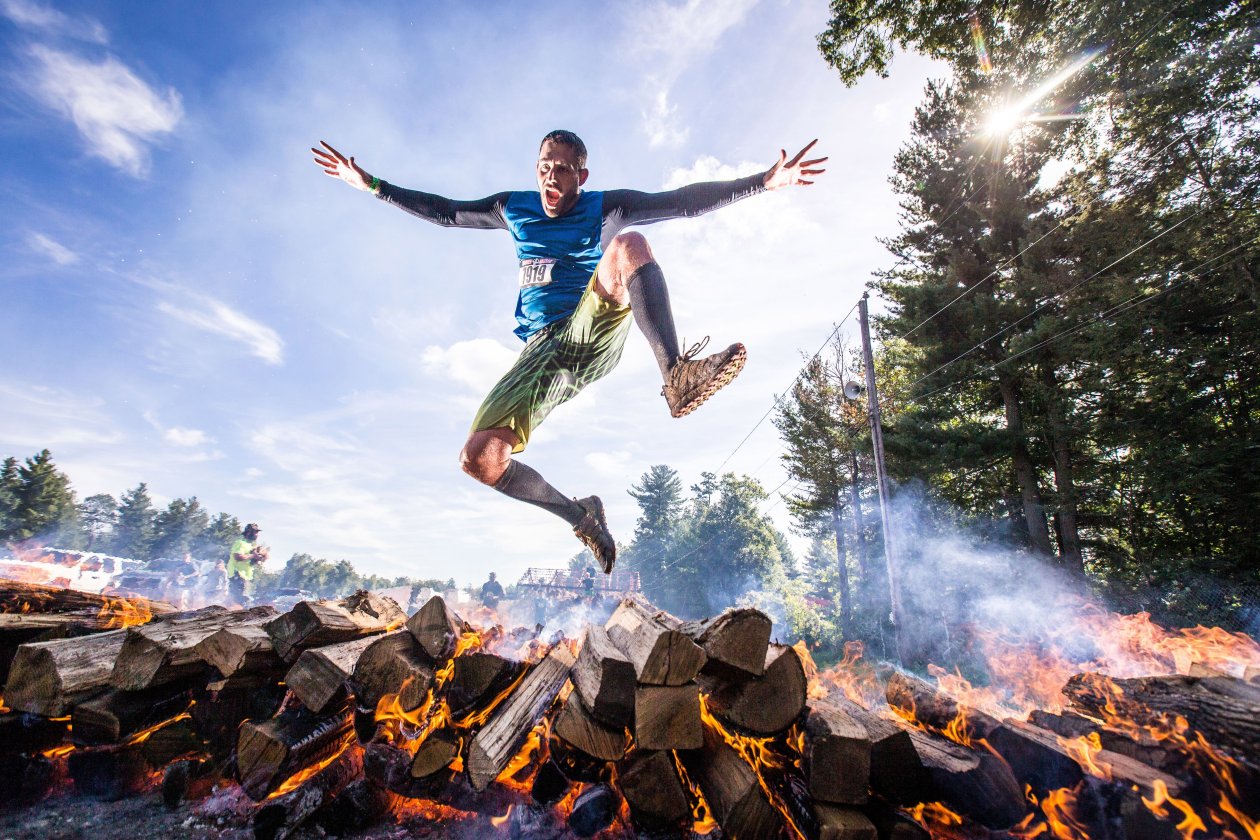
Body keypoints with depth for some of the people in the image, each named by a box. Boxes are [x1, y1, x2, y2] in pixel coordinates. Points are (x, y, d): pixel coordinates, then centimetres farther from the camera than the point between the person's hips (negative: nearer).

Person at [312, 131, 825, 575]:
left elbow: (684, 201, -2)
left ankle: (677, 375, -43)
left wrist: (764, 182, -10)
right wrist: (370, 185, 25)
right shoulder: (513, 209, 16)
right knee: (479, 460, -17)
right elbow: (444, 212, 25)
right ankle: (579, 514, 3)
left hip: (596, 334, -2)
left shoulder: (605, 208, 7)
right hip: (542, 351, 3)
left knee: (628, 244, -29)